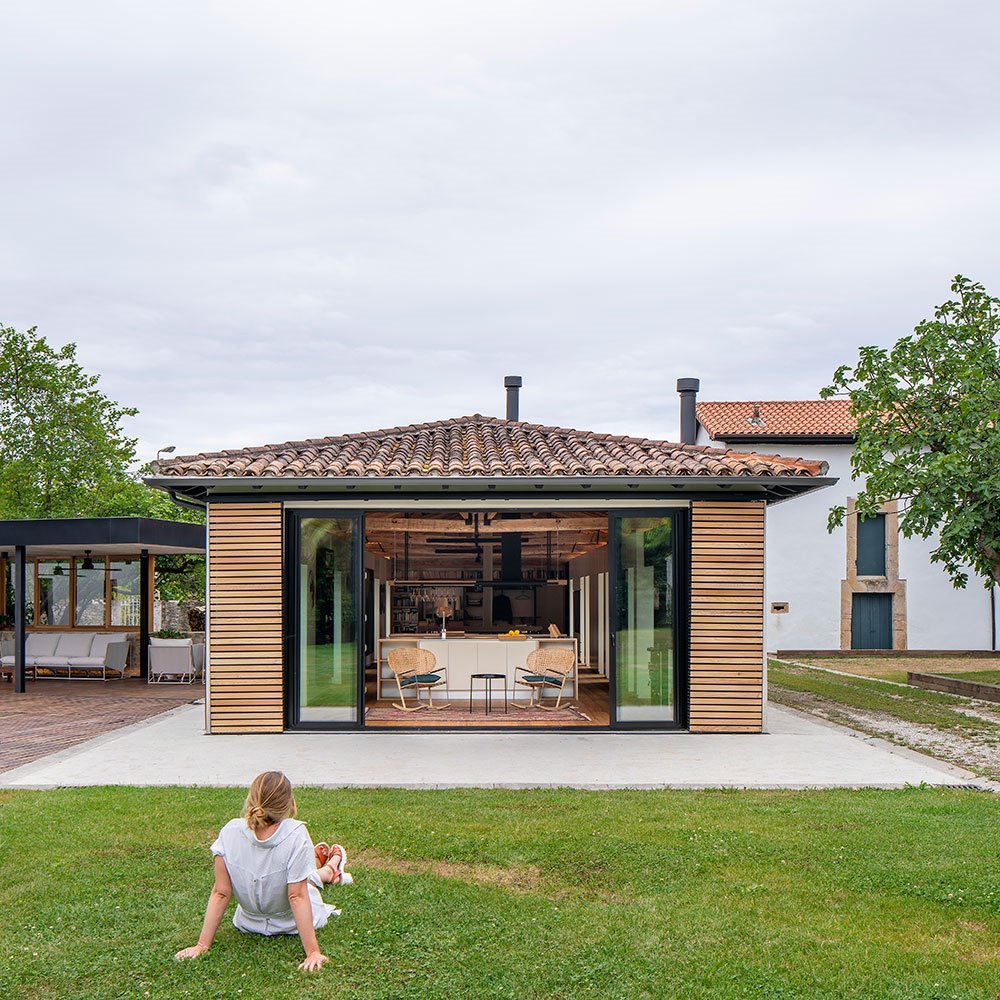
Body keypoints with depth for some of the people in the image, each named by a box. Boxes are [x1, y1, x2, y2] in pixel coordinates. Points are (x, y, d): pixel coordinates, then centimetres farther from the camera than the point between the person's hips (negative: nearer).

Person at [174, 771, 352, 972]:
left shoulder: (230, 832, -25)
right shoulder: (295, 833, -34)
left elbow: (220, 893, -18)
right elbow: (297, 896, -29)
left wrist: (202, 945, -9)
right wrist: (313, 952, -22)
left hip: (249, 923, 3)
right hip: (290, 923, -3)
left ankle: (328, 871, 62)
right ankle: (331, 869, 62)